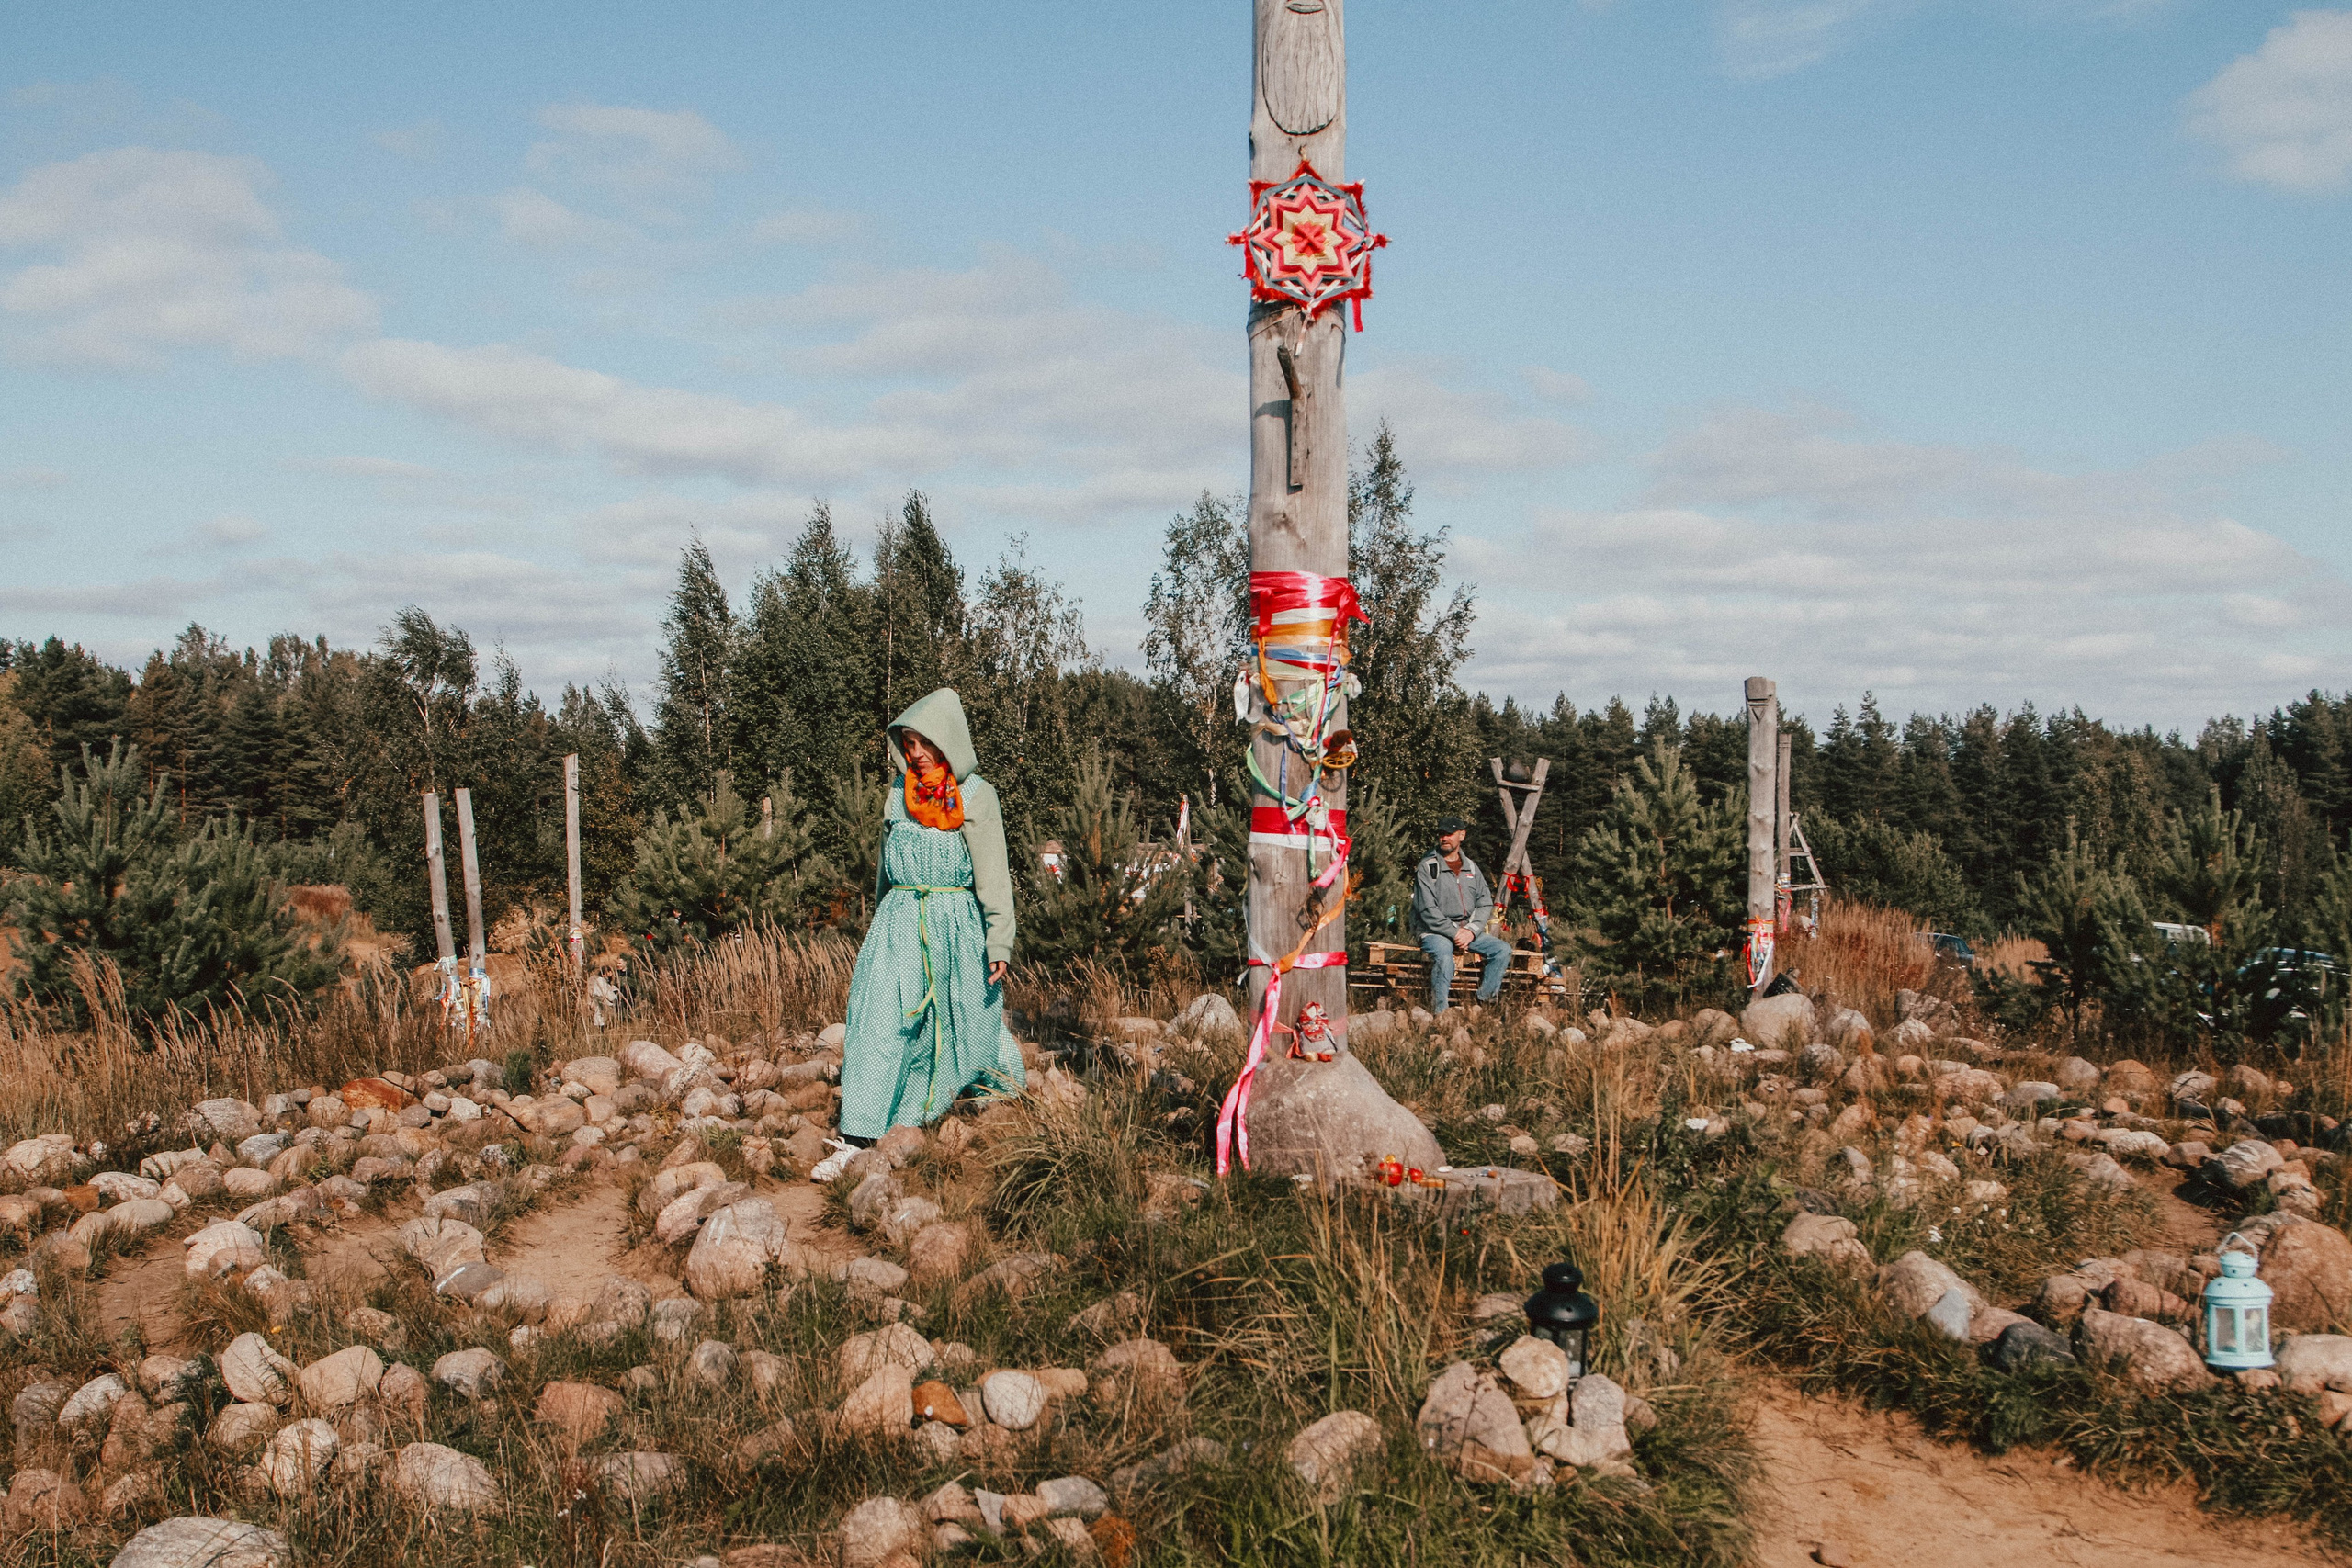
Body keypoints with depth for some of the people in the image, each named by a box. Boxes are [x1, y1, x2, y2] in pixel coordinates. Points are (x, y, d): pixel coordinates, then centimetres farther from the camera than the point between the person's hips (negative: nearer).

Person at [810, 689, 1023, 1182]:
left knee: (967, 1019, 11)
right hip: (901, 922, 3)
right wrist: (881, 917, 24)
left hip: (957, 923, -3)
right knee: (878, 1022, -6)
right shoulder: (899, 791, 7)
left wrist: (999, 943, -11)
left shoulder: (975, 796, -6)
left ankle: (1004, 1081, 40)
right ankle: (856, 1137, 0)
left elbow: (993, 876, -7)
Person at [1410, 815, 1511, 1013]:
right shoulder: (1427, 867, -4)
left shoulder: (1471, 867, 13)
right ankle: (1439, 1012, -32)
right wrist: (1454, 933, -17)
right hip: (1434, 932, -6)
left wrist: (1471, 931, -9)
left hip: (1467, 931, 6)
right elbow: (1428, 910, -11)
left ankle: (1485, 1003, -10)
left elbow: (1485, 904, 8)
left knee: (1503, 949, -12)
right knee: (1444, 955, -36)